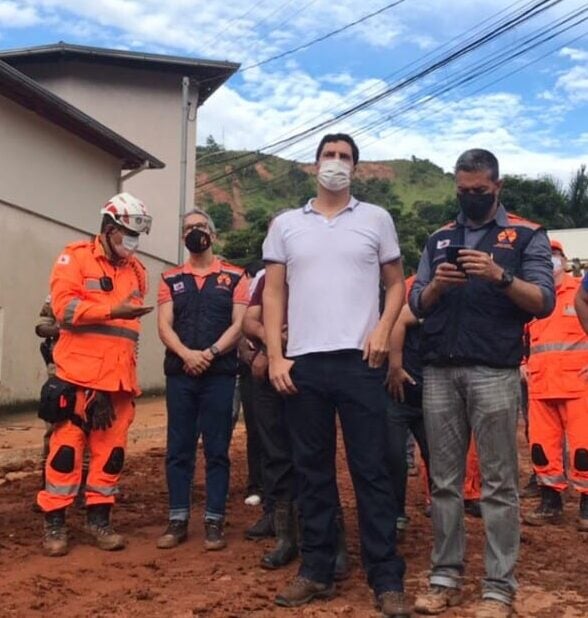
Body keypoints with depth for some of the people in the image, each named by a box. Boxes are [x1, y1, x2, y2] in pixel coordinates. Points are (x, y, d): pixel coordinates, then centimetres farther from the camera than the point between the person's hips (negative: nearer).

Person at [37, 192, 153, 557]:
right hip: (78, 374, -5)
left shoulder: (137, 270, 16)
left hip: (120, 377, 5)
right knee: (67, 446, -1)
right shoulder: (76, 257, 0)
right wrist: (113, 311, -20)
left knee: (112, 449, 7)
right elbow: (64, 306, -13)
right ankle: (55, 522, 8)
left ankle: (99, 518, 17)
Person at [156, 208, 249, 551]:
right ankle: (178, 520, 13)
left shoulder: (234, 276, 7)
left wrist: (211, 352, -15)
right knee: (178, 449, 5)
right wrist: (187, 354, -15)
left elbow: (239, 324, -1)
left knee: (217, 450, 2)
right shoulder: (171, 278, 13)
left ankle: (214, 521, 9)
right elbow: (164, 326, 3)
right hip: (179, 373, 2)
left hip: (220, 374, -2)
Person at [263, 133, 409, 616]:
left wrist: (383, 329, -8)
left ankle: (386, 579, 7)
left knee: (372, 469, 0)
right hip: (303, 363, 2)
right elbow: (273, 294, 10)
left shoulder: (376, 219, 9)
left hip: (358, 360, -2)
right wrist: (275, 355, -1)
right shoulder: (285, 225, 12)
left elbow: (396, 282, 10)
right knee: (312, 470, 8)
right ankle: (317, 571, 18)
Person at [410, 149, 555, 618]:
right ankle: (446, 577, 17)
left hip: (494, 372, -4)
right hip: (439, 372, 4)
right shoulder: (439, 239, 17)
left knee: (499, 484, 0)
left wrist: (500, 276, -18)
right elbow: (416, 305, 14)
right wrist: (436, 285, -7)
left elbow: (543, 302, -4)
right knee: (444, 481, 8)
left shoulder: (527, 235, 6)